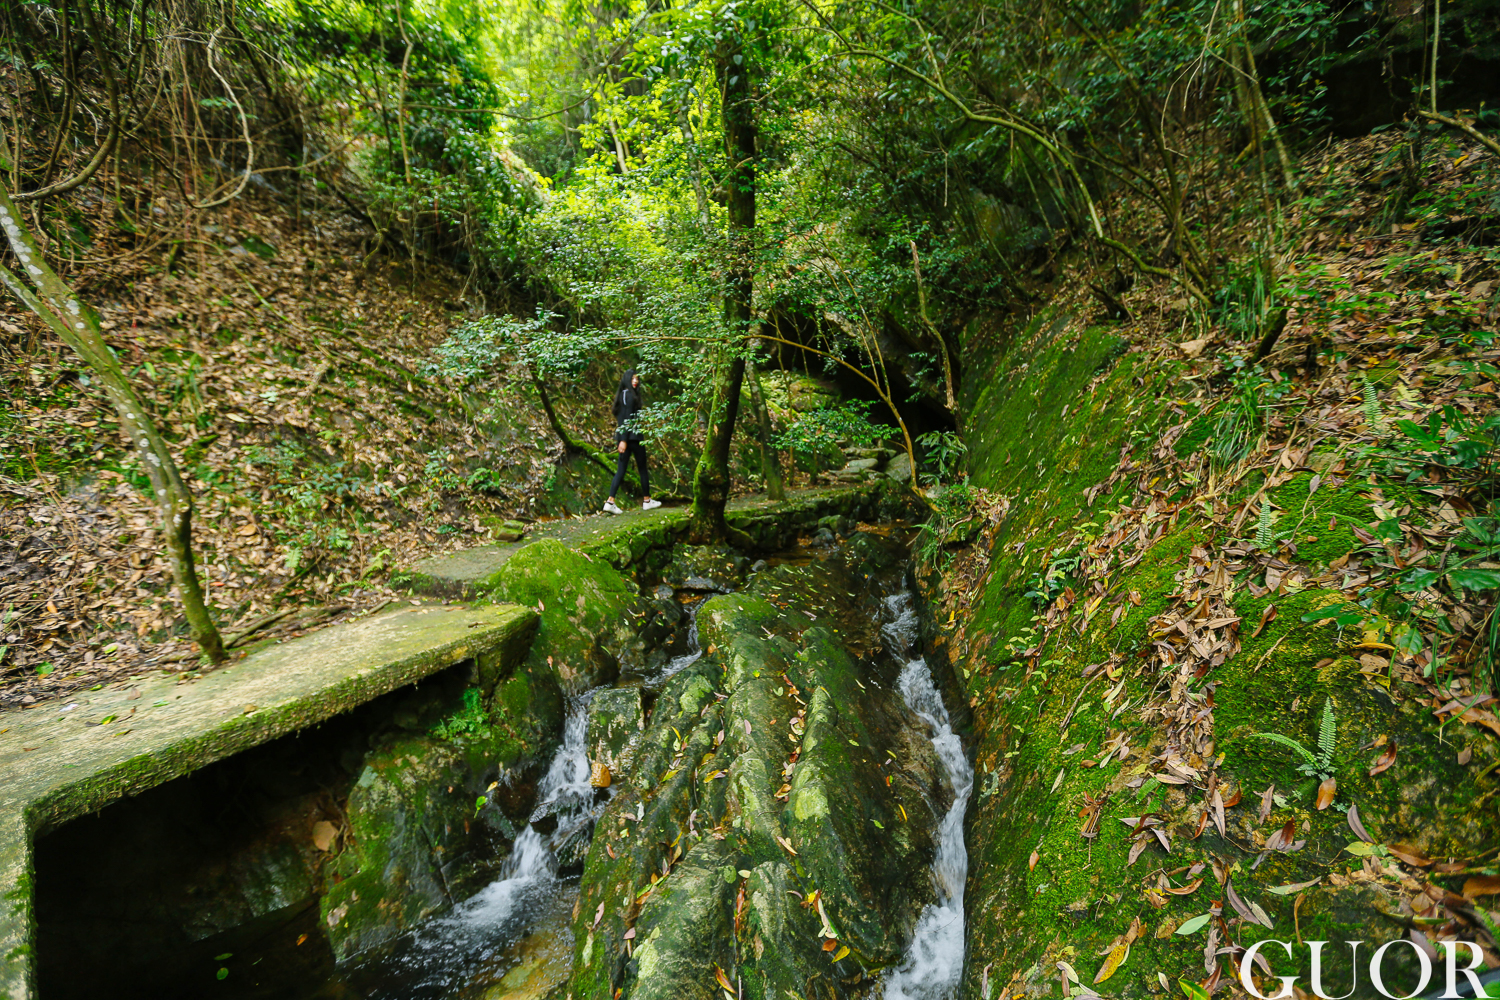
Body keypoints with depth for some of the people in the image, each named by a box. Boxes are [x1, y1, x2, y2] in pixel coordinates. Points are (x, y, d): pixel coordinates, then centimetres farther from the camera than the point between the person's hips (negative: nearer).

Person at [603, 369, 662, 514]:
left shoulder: (621, 394, 15)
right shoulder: (630, 395, -12)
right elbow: (627, 419, -18)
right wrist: (623, 440, -22)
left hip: (623, 436, 8)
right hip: (632, 436, -8)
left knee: (620, 469, 3)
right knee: (642, 468, 6)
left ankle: (610, 502, -7)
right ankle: (647, 501, 17)